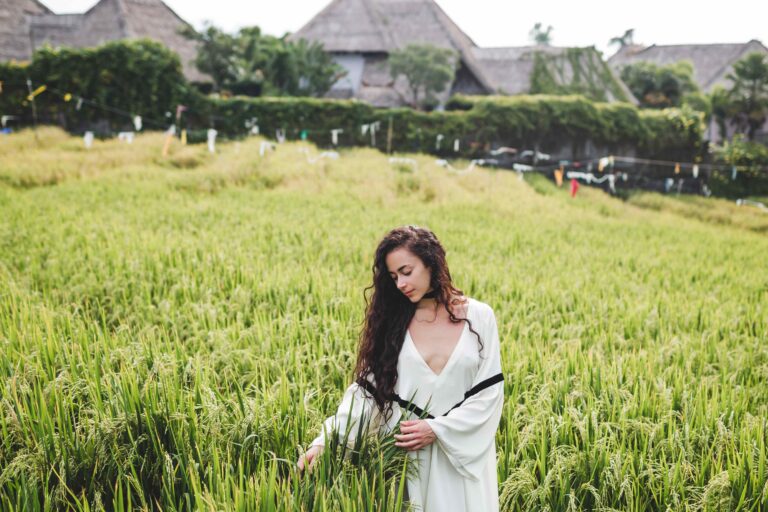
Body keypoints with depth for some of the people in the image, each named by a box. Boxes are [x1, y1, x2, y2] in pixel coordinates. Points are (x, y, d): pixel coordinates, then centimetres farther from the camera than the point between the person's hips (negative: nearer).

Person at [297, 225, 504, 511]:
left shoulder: (478, 317, -2)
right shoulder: (392, 321, 2)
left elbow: (490, 391, -3)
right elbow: (365, 388, -5)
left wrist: (438, 429, -13)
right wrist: (325, 440, -17)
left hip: (463, 454, -1)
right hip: (405, 454, 1)